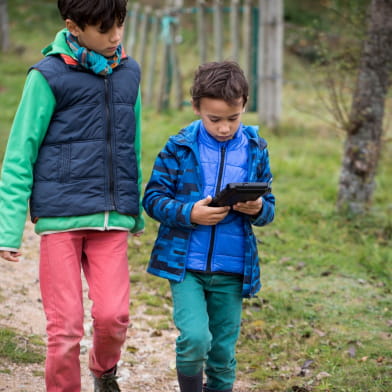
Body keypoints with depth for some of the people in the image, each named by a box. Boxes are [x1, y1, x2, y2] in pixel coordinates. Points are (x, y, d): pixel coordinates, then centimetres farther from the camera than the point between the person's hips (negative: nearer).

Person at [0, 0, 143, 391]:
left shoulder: (128, 72, 9)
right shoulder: (49, 76, -5)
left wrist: (136, 211, 25)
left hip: (112, 218, 3)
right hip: (60, 217, -3)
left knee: (113, 315, -7)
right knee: (65, 326, -3)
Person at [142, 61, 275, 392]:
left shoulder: (256, 150, 4)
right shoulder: (179, 148, -4)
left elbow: (269, 208, 8)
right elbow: (153, 198, -2)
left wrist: (258, 209, -16)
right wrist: (189, 214, -19)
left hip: (233, 270, 3)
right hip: (185, 265, -2)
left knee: (223, 353, 10)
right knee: (194, 339, -19)